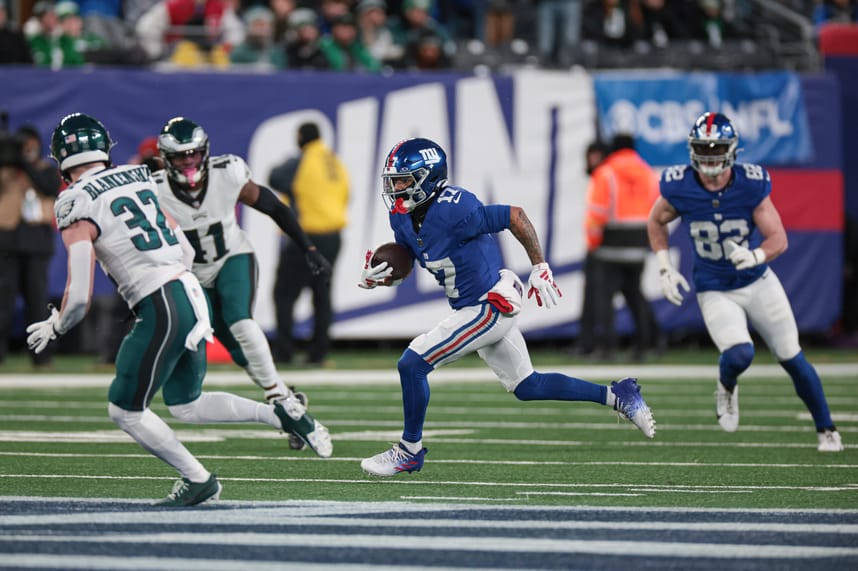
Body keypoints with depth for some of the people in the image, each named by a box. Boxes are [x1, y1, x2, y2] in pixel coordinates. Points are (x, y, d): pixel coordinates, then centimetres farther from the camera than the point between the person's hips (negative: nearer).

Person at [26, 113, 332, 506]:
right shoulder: (139, 179, 13)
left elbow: (79, 299, -11)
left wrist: (54, 328, 9)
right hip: (193, 295, 8)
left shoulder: (77, 206, -8)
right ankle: (281, 414, 11)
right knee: (187, 405, 23)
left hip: (161, 311, -8)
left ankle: (197, 479, 13)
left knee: (125, 410, 9)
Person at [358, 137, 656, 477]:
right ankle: (616, 396, 25)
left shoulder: (451, 210, -26)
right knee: (526, 387, 17)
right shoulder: (403, 219, 1)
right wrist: (375, 278, -10)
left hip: (489, 307, -9)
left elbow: (515, 216, -21)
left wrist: (540, 268, -17)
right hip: (479, 308, 9)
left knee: (413, 363, -11)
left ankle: (410, 450, 4)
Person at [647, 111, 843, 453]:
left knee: (792, 360, 4)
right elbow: (656, 222, 5)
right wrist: (665, 269, -3)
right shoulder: (679, 187, -16)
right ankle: (727, 388, 11)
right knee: (739, 355, -26)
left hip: (758, 283, 1)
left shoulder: (751, 185, -18)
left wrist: (756, 255, -36)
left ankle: (826, 430, 24)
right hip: (715, 292, -1)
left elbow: (779, 239, -15)